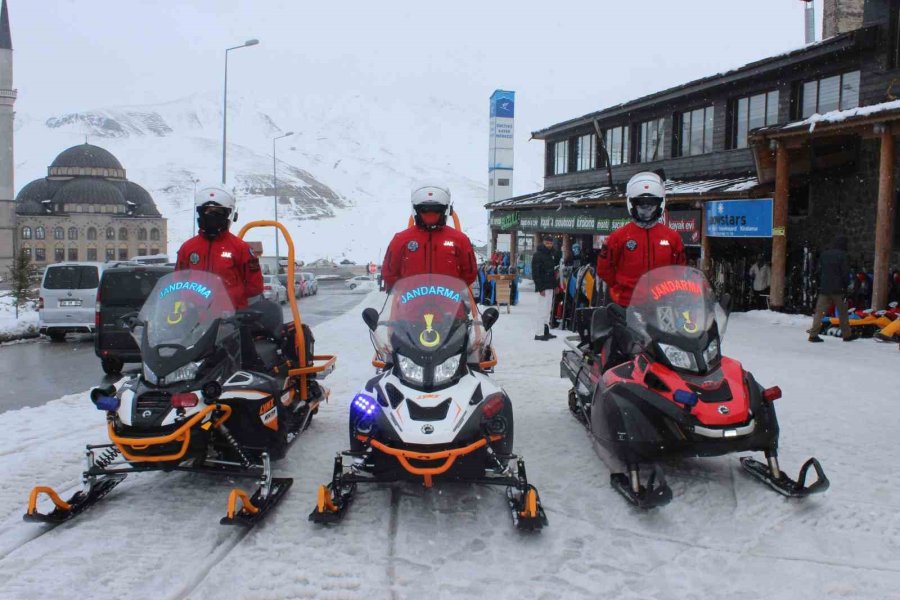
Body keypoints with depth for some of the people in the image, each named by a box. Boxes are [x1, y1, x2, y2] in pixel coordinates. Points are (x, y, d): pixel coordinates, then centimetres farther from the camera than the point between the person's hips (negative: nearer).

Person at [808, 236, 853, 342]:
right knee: (842, 312, 9)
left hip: (824, 288, 4)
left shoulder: (824, 254, 10)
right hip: (838, 289, -4)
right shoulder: (843, 256, -5)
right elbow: (845, 273, -9)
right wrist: (845, 287, -5)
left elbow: (819, 271, 11)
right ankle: (846, 335, 17)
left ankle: (813, 334, -11)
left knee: (819, 311, -1)